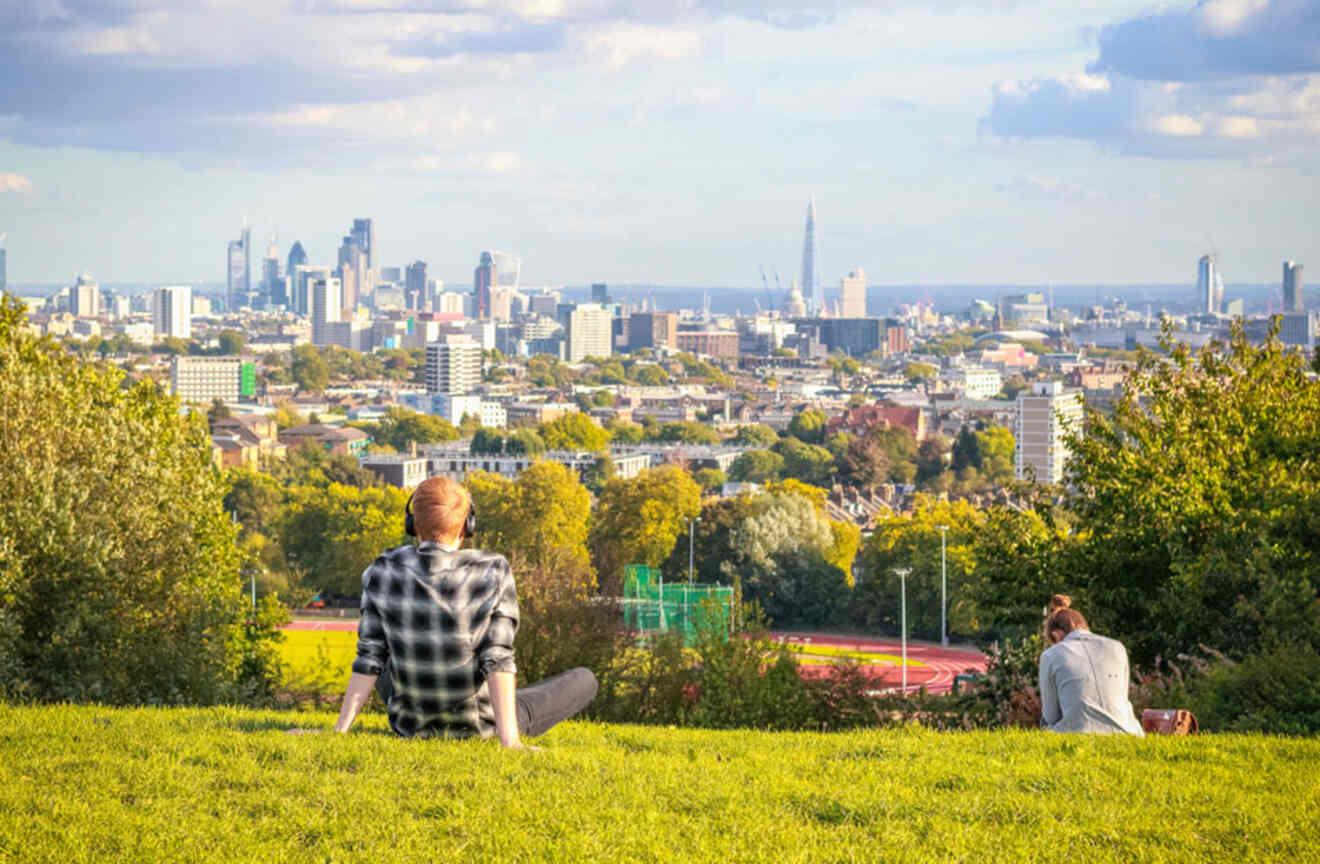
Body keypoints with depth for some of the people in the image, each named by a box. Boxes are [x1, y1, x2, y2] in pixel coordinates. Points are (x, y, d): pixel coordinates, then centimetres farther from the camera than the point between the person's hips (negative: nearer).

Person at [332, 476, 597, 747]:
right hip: (477, 725, -3)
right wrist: (509, 742, -28)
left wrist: (339, 730, -8)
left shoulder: (383, 572, -13)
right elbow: (498, 658, -25)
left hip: (411, 725, 3)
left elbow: (369, 656, -13)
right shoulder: (493, 573, -20)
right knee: (585, 680, 20)